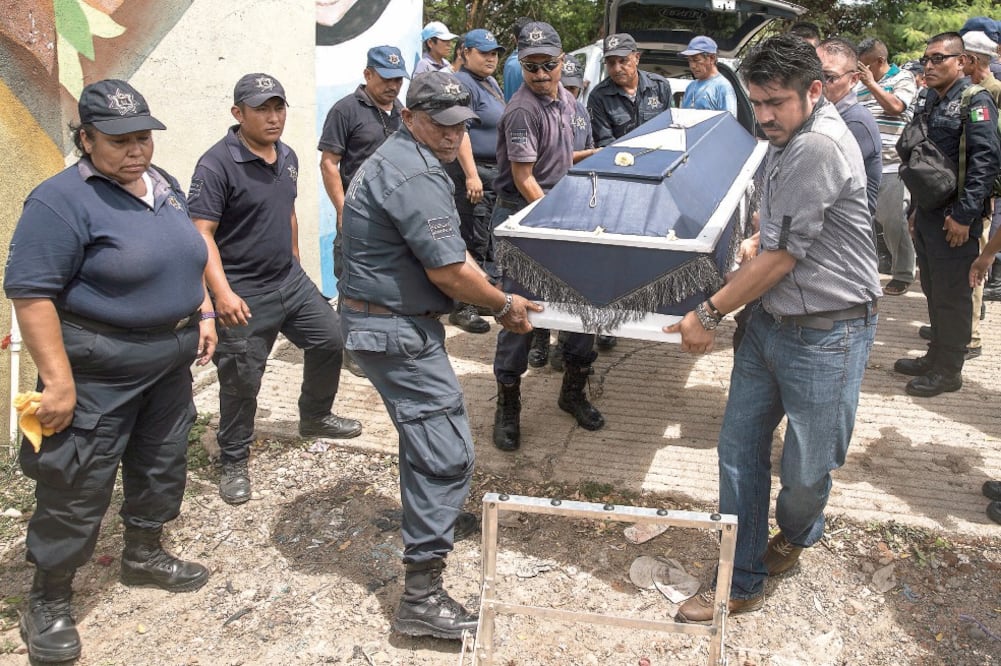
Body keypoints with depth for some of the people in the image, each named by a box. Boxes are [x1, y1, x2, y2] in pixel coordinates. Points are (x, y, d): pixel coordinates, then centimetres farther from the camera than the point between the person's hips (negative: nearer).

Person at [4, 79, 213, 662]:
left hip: (171, 362, 8)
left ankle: (145, 556, 42)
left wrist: (203, 313, 13)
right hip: (99, 371, -8)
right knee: (78, 487, 1)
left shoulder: (165, 186, 7)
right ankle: (49, 604, 17)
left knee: (163, 463, 20)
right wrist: (58, 380, -25)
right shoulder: (62, 200, -18)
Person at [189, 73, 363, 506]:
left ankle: (315, 417, 41)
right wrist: (222, 292, -32)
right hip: (245, 294, -8)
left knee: (329, 340, 17)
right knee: (242, 381, -1)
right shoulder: (217, 165, -18)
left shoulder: (287, 157, 7)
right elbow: (201, 234, -23)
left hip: (291, 281, 8)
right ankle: (234, 463, 19)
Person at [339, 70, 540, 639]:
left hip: (394, 319, 11)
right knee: (448, 453, -10)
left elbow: (449, 252, 17)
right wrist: (505, 304, -6)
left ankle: (430, 518, 53)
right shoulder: (415, 176, -21)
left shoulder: (401, 160, 14)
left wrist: (494, 297, 9)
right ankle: (422, 596, -6)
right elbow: (448, 270, -22)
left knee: (427, 428, 30)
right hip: (396, 330, -11)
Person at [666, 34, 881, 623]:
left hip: (826, 335, -9)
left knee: (808, 468, 5)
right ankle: (743, 584, 18)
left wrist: (710, 314, -11)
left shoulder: (820, 145, -22)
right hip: (770, 320, 9)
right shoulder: (789, 139, 10)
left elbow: (781, 258, -19)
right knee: (740, 447, 8)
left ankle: (795, 535, 39)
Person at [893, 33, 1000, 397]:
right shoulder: (927, 102, 14)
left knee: (952, 295, 0)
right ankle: (937, 356, 29)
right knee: (932, 290, 16)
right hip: (927, 215, 8)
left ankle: (949, 370, 11)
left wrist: (963, 216, -22)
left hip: (955, 219, -8)